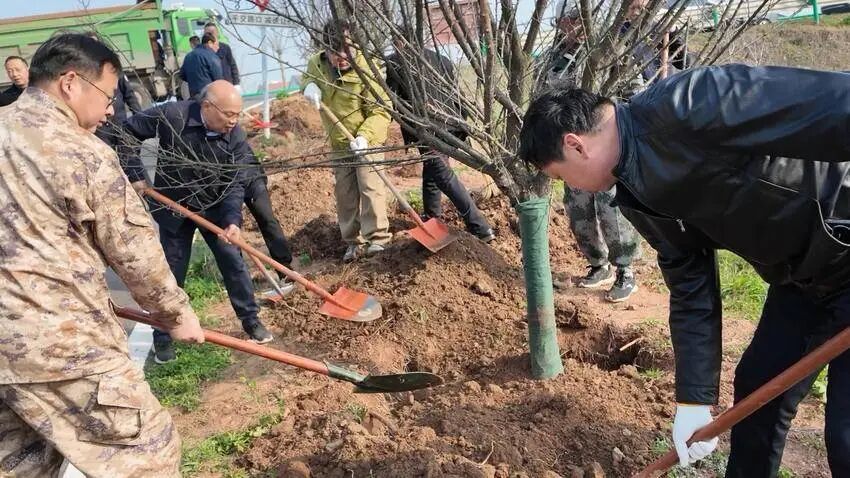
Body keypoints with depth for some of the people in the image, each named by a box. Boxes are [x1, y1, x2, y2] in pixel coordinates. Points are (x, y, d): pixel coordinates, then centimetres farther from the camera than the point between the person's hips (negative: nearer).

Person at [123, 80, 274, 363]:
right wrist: (135, 174, -15)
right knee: (171, 271, 5)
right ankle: (163, 336, 21)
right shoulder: (171, 116, -24)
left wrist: (233, 219, -33)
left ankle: (251, 320, 22)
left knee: (234, 262, 5)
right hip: (173, 208, -1)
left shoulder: (237, 138, -18)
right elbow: (129, 131, -10)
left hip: (216, 208, 2)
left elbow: (234, 184, -18)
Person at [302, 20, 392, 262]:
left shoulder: (366, 69, -23)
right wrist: (309, 85, -8)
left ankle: (377, 238, 1)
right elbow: (308, 76, 17)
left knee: (370, 187, -9)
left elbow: (381, 109, -22)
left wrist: (364, 135, -35)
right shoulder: (316, 63, -7)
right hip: (339, 142, 6)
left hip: (366, 139, -6)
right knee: (344, 192, 10)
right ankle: (353, 241, 22)